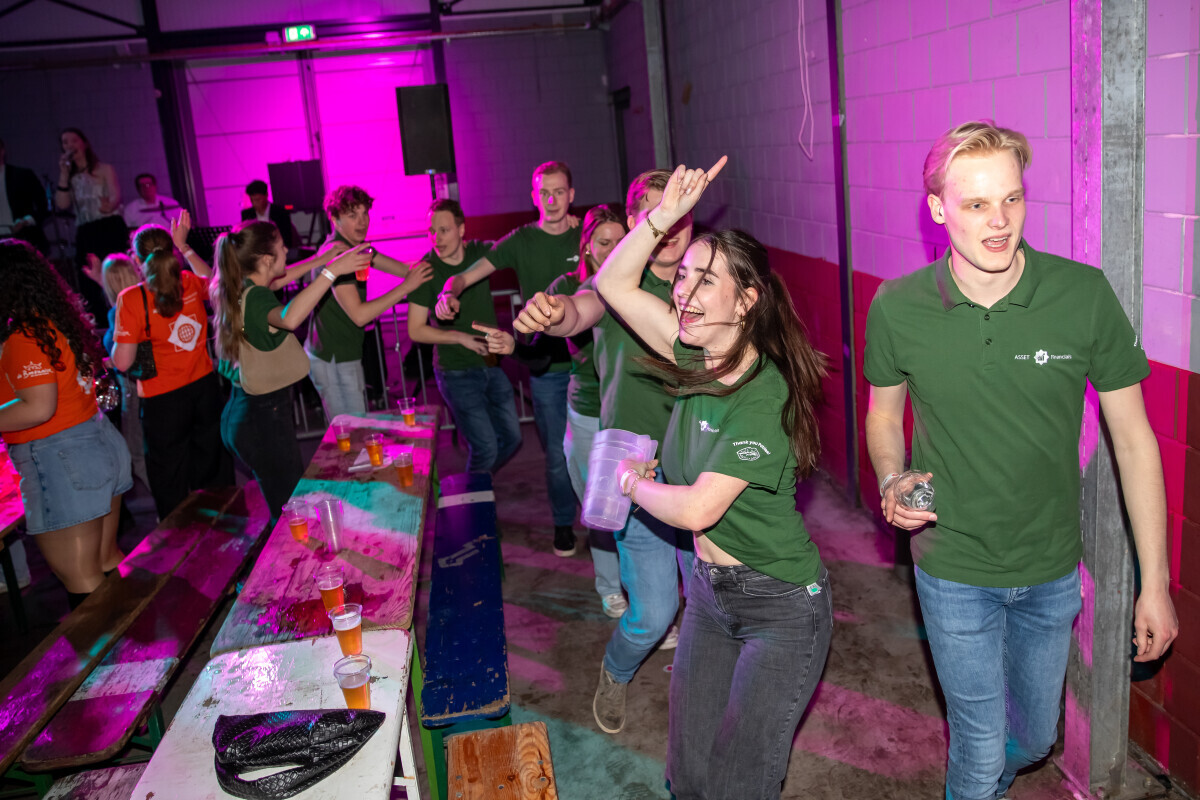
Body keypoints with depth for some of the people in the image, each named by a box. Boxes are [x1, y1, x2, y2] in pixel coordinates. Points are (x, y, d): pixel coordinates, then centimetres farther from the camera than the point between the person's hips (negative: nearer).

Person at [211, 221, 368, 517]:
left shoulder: (237, 289, 6)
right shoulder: (254, 297, -21)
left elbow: (276, 280, 28)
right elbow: (289, 318, -45)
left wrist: (318, 260, 24)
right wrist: (332, 270, -43)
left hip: (242, 412, 10)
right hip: (265, 418, -10)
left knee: (281, 506, 18)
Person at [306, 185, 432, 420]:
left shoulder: (357, 246, 9)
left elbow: (403, 269, 7)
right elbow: (359, 315, -26)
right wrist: (406, 287, -26)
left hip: (345, 356, 10)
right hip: (334, 361, -10)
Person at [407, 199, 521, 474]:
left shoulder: (479, 252, -2)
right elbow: (416, 330, -11)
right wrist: (462, 338, -17)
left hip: (492, 364, 5)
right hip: (457, 372, -5)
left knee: (511, 437, 13)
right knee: (486, 448, -7)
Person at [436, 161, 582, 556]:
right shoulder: (522, 241, -2)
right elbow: (466, 275, -8)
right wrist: (449, 292, -28)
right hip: (546, 367, -1)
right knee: (557, 453, 5)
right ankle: (564, 522, 26)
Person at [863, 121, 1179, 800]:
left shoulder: (1085, 295, -14)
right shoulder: (896, 308, -13)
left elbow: (1133, 438, -7)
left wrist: (1155, 583, -5)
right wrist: (892, 483, -17)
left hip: (1053, 571, 2)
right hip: (955, 572, -2)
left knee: (1035, 739, 23)